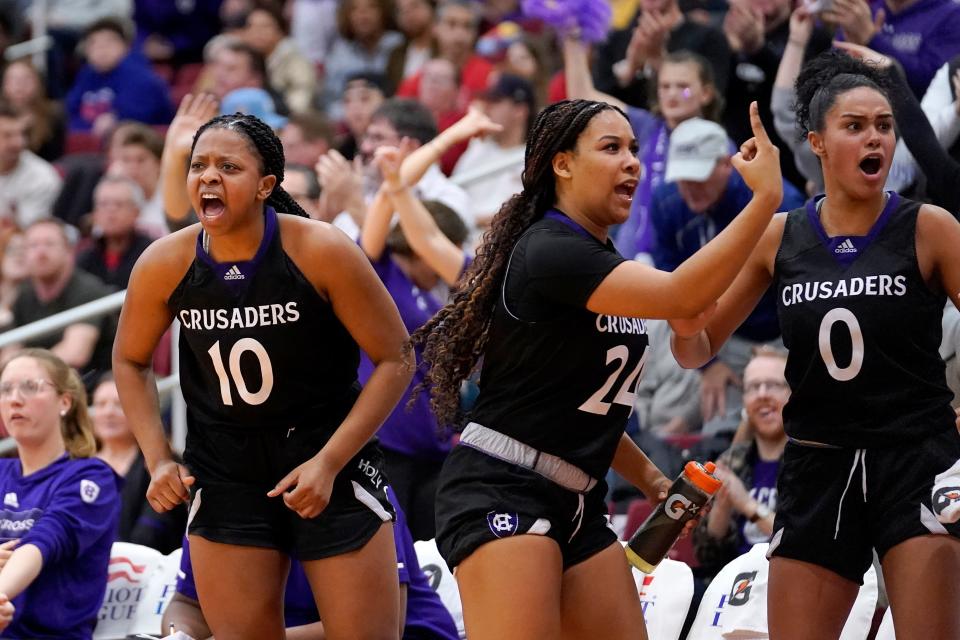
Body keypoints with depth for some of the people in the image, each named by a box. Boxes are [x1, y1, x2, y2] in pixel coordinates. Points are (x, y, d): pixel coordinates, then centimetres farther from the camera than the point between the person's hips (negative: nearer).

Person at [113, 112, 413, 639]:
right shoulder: (164, 265, -10)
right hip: (224, 471, 2)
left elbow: (395, 359, -11)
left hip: (335, 460, -2)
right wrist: (158, 461, -1)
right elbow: (130, 361, 10)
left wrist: (329, 463, -16)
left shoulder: (322, 252, -18)